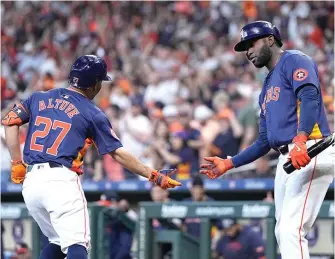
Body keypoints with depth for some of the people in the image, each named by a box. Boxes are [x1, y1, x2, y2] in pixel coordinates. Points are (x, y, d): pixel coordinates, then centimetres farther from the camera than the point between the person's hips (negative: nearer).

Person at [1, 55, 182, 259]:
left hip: (30, 181, 6)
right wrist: (153, 175, 7)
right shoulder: (92, 114, 3)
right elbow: (118, 154, 1)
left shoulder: (38, 98, 16)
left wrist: (17, 163, 8)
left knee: (58, 242, 21)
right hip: (61, 180, -6)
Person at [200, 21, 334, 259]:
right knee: (283, 232, 6)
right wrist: (227, 164, 24)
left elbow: (310, 98, -19)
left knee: (291, 230, -20)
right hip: (286, 159, 10)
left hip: (310, 153, -10)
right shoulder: (268, 88, 28)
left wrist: (300, 140, -33)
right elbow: (264, 142, 30)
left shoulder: (295, 61, 1)